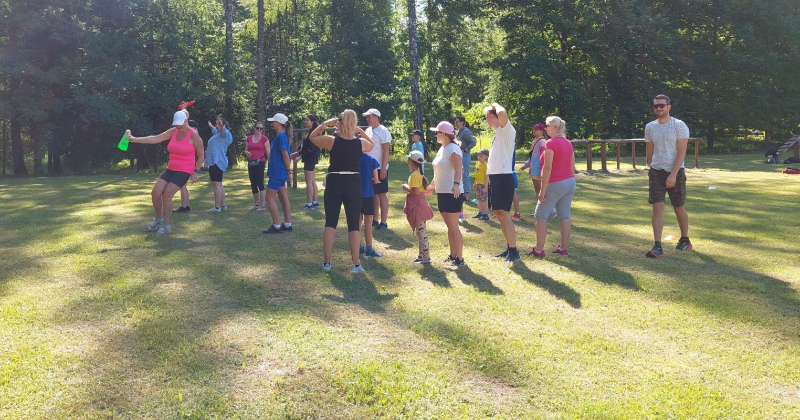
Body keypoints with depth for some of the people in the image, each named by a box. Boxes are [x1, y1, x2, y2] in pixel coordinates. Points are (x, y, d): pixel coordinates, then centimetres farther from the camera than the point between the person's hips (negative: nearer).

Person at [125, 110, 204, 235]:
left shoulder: (193, 135, -11)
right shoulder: (173, 131, 5)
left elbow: (201, 155, -4)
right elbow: (155, 139, 0)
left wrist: (196, 172, -9)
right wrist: (134, 139, -8)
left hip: (184, 171, -6)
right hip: (171, 168, 6)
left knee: (166, 194, -16)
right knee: (155, 193, -4)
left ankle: (166, 226, -1)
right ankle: (158, 220, 18)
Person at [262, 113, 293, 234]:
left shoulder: (281, 136, -16)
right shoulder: (280, 136, 13)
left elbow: (285, 154, -19)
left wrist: (288, 170, -14)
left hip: (278, 172, -10)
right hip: (278, 172, 10)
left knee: (270, 198, -5)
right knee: (284, 198, 11)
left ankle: (276, 226, -2)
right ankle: (287, 225, 16)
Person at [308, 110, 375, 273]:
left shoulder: (332, 141, -6)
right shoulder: (361, 143, -3)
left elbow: (312, 137, 12)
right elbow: (372, 145, 22)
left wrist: (324, 124, 10)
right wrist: (360, 131, 15)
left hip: (334, 183, 0)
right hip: (354, 184, 0)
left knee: (330, 222, 8)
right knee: (354, 224, 4)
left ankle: (326, 262, 9)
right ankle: (356, 264, 4)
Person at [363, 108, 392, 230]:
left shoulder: (382, 131, -11)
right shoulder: (368, 130, 13)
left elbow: (386, 151, -15)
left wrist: (383, 169, -20)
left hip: (379, 169, -8)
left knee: (381, 194, -4)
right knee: (373, 194, 12)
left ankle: (383, 223, 0)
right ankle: (374, 220, 20)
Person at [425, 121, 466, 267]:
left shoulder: (453, 149, -14)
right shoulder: (442, 149, 15)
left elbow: (458, 169, -29)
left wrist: (456, 184, -44)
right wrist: (432, 184, 33)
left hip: (452, 193, -10)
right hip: (442, 192, 10)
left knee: (454, 226, -6)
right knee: (449, 226, 14)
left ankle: (459, 258, 0)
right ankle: (453, 255, 21)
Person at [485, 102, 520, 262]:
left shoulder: (506, 130, -10)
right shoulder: (497, 133, 18)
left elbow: (502, 113, -33)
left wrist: (496, 105, -12)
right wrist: (488, 179, 20)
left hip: (503, 177, -10)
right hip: (495, 177, 10)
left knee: (505, 214, -10)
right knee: (498, 214, 13)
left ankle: (514, 251, -5)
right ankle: (509, 247, 22)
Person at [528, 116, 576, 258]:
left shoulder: (550, 143, -14)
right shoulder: (568, 143, 10)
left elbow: (547, 168, -19)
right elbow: (572, 167, 13)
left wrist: (542, 190, -17)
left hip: (555, 184, -8)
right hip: (570, 182, 8)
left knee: (541, 215, 0)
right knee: (564, 215, 9)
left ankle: (539, 249, -1)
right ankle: (563, 247, 12)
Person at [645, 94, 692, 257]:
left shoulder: (679, 126, -8)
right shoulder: (650, 127, 6)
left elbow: (681, 152, -13)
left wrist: (673, 175, -19)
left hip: (675, 172, -3)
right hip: (656, 172, 3)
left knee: (679, 208, 10)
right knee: (657, 208, -8)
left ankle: (685, 241, 31)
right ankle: (657, 247, -10)